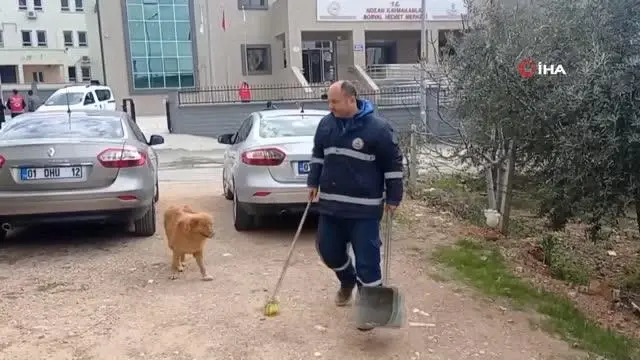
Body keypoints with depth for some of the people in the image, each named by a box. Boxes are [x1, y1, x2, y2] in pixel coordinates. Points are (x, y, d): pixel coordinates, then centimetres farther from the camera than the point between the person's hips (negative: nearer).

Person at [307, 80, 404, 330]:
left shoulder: (378, 128, -12)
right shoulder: (326, 124, 5)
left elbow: (393, 164, -7)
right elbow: (318, 155, 20)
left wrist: (393, 198, -6)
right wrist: (313, 182, 14)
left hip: (364, 208, -6)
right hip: (331, 204, 6)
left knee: (366, 258, -2)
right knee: (328, 250, 14)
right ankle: (347, 282, 44)